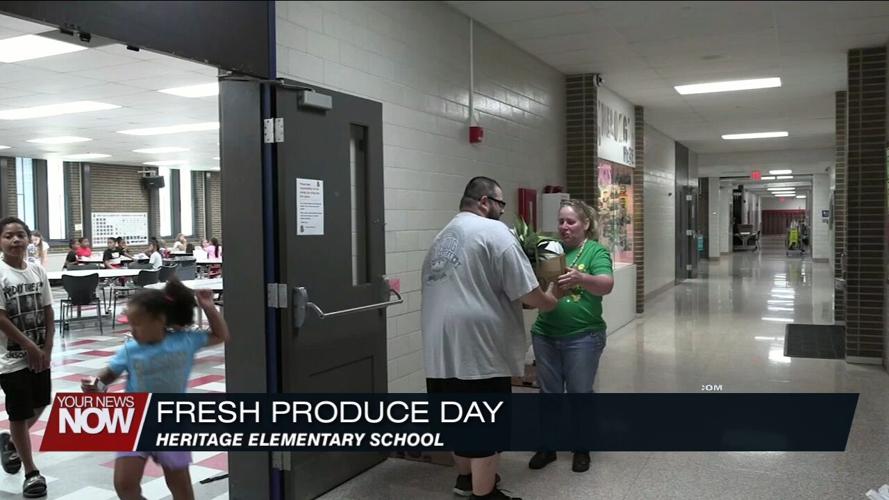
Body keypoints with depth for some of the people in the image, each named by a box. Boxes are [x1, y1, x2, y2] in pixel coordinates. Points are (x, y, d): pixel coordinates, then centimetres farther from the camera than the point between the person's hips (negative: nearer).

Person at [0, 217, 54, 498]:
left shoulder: (37, 271, 2)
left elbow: (48, 312, 4)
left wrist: (47, 349, -4)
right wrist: (29, 346, -15)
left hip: (39, 355, 5)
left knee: (39, 405, 17)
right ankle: (32, 473, 15)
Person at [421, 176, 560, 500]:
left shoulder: (441, 239, 19)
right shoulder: (494, 231, -8)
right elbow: (527, 294, -12)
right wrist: (551, 300, 9)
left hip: (440, 350, 9)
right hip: (477, 350, -9)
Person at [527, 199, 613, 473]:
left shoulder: (596, 251, -6)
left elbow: (606, 285, -20)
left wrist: (580, 279, -40)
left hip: (583, 337, -3)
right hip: (545, 335, 4)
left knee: (579, 394, 9)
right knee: (549, 393, 14)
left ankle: (582, 449, 27)